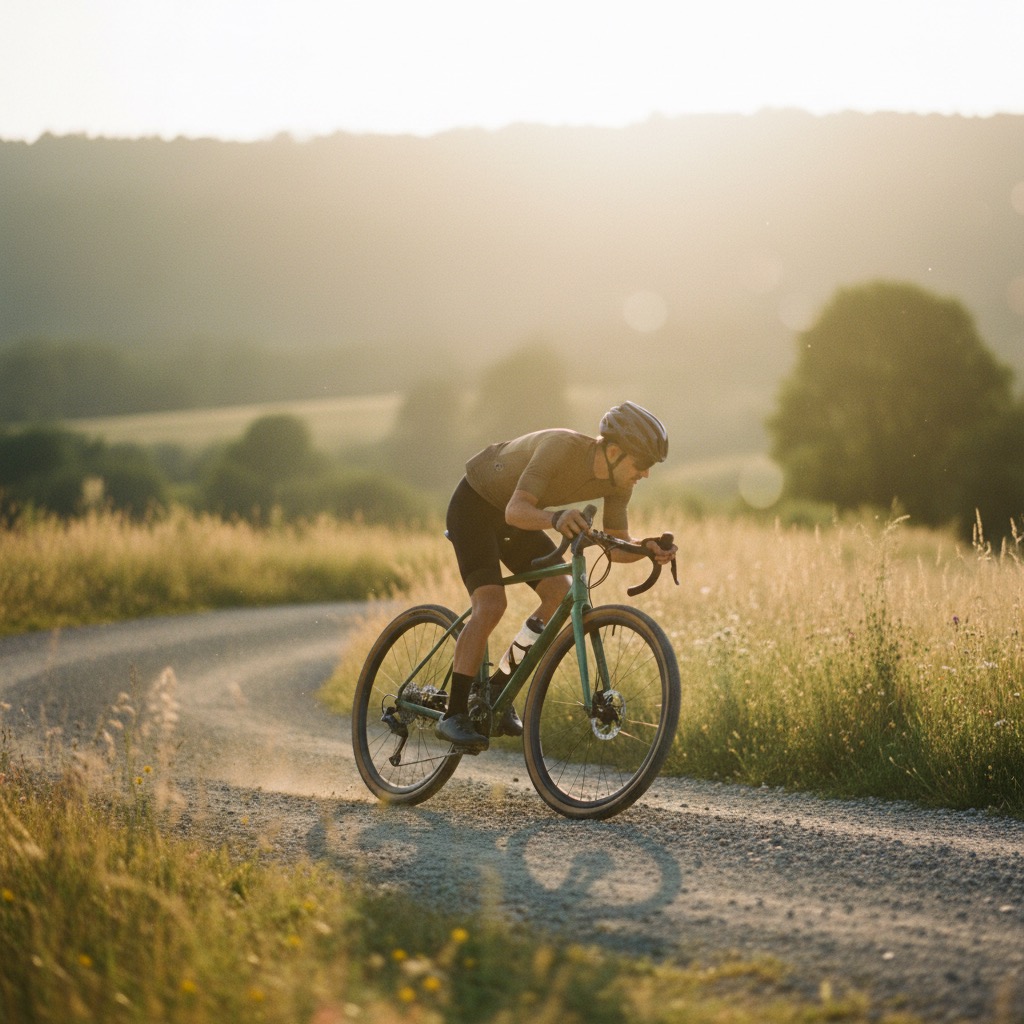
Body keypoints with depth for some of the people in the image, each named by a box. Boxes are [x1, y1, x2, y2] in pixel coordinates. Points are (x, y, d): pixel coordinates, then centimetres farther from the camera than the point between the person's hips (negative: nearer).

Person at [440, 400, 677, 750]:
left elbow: (616, 546, -8)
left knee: (562, 594, -9)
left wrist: (646, 548, -29)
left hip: (514, 518, 8)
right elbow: (516, 510, -43)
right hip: (475, 505, -7)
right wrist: (555, 518, -63)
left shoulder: (618, 481, -14)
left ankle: (500, 687, 3)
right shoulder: (562, 448, -35)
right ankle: (454, 714, -17)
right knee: (490, 605, -22)